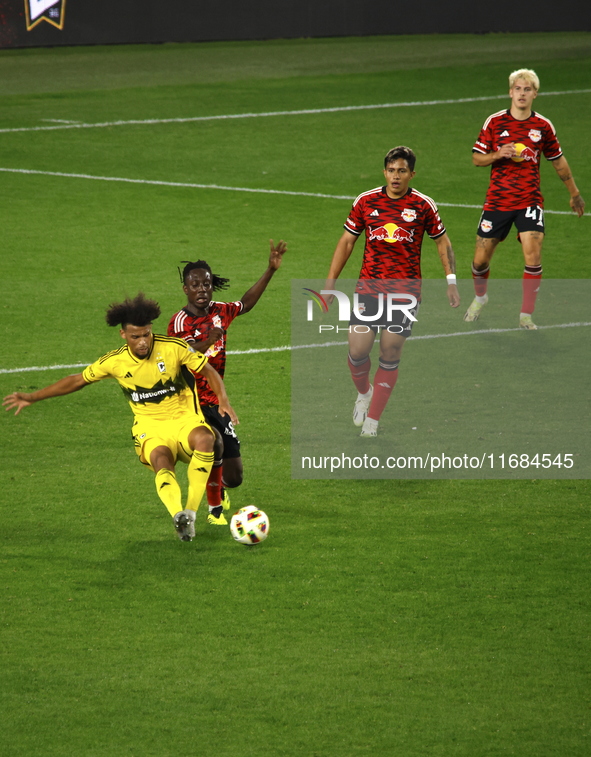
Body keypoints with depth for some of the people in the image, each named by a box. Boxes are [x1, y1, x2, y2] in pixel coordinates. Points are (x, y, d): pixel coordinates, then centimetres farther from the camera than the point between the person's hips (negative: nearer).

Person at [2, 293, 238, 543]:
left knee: (204, 438, -36)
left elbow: (208, 372, 1)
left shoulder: (173, 348, -9)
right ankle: (178, 515, -58)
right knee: (161, 460, -34)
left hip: (183, 419, -1)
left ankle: (190, 511, -28)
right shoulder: (115, 362, -4)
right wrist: (32, 398, 8)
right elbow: (78, 380, 8)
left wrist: (223, 401, -16)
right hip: (150, 426, 1)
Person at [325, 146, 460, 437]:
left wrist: (451, 281, 0)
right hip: (369, 287, 1)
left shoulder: (423, 206, -2)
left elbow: (442, 242, 9)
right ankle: (364, 392, 27)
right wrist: (330, 283, 6)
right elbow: (347, 241, 9)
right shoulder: (365, 202, 1)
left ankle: (372, 419, 9)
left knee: (390, 356, -2)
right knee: (358, 351, -6)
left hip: (405, 291, -1)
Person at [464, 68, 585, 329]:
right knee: (481, 260, 5)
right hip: (497, 201, 0)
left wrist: (574, 193, 22)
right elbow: (476, 158, 2)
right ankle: (479, 297, 38)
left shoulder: (543, 126, 2)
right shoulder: (494, 122, -1)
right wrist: (499, 155, -18)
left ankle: (526, 316, -5)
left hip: (529, 201, 0)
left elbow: (558, 161, 15)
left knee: (533, 256, -18)